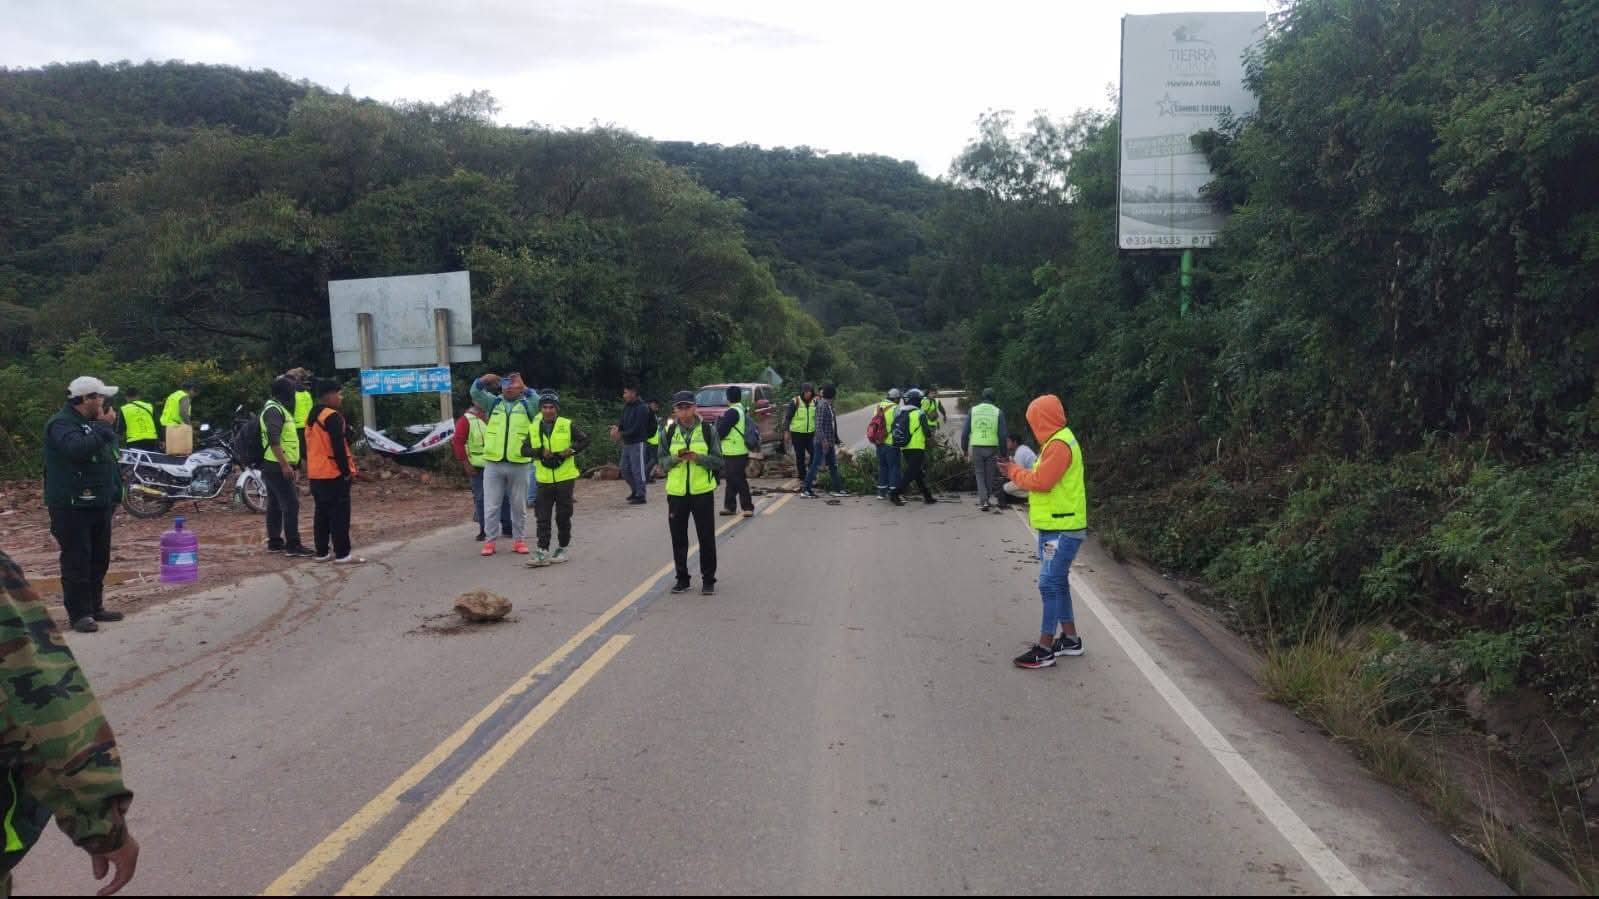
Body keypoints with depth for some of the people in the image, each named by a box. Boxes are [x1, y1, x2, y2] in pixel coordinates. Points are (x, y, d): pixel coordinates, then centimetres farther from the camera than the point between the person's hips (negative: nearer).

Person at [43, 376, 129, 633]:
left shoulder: (91, 422, 17)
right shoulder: (61, 424, -12)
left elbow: (108, 452, 23)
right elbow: (78, 448, -32)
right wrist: (103, 427, -23)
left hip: (98, 503, 9)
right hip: (72, 506, -9)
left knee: (99, 559, 13)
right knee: (77, 561, -7)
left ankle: (95, 607, 22)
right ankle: (79, 613, -4)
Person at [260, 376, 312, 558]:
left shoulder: (278, 408, 17)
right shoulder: (274, 410, -16)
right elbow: (273, 441, -26)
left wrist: (290, 465, 25)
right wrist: (285, 465, -28)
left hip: (275, 467, 11)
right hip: (278, 467, -11)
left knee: (275, 505, 13)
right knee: (291, 504, -11)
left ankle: (275, 542, 19)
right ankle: (293, 546, -12)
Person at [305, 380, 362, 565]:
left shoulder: (312, 417, 14)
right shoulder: (332, 417, -16)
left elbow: (312, 445, 19)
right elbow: (338, 447, -20)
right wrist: (347, 470, -15)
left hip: (315, 473, 9)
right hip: (334, 473, -9)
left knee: (322, 513, 13)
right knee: (339, 514, -6)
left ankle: (322, 552, 16)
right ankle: (342, 554, -6)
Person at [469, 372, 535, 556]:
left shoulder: (526, 405, 5)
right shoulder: (493, 403, 10)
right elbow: (475, 392, 0)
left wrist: (525, 389, -10)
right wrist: (484, 379, -13)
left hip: (518, 464, -1)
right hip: (493, 463, 1)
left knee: (519, 505, 9)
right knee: (491, 505, 5)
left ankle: (519, 540, 19)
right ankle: (490, 541, 13)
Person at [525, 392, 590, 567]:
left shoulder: (567, 425, -2)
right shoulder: (534, 428, 5)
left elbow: (585, 440, 0)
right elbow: (526, 448, 4)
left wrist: (571, 450, -15)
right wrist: (540, 452, -13)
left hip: (565, 477, -2)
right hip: (544, 479, 2)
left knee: (563, 516, 7)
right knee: (542, 517, -2)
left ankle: (563, 549, 21)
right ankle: (543, 552, -1)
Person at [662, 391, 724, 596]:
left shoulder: (708, 431, -1)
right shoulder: (669, 433, 5)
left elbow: (718, 461, -2)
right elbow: (662, 461, 7)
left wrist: (698, 457, -18)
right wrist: (676, 458, -14)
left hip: (702, 491, -2)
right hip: (676, 492, 2)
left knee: (707, 538, 1)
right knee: (679, 538, 7)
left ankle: (708, 579, 12)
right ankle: (682, 579, 19)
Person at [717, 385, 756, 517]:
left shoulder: (732, 412, -18)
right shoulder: (742, 410, 13)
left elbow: (721, 431, -18)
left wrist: (720, 420, 0)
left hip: (734, 453, -10)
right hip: (740, 451, 10)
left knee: (739, 481, -7)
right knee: (732, 480, 16)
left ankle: (748, 507, -5)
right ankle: (729, 506, 23)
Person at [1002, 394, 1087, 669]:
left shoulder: (1059, 444, -18)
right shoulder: (1058, 441, 15)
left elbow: (1041, 481, -21)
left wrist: (1015, 472, -6)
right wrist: (1019, 472, 6)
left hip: (1062, 529, -11)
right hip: (1057, 526, 11)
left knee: (1050, 584, -9)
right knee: (1057, 582, 16)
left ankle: (1045, 648, -6)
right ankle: (1070, 639, 24)